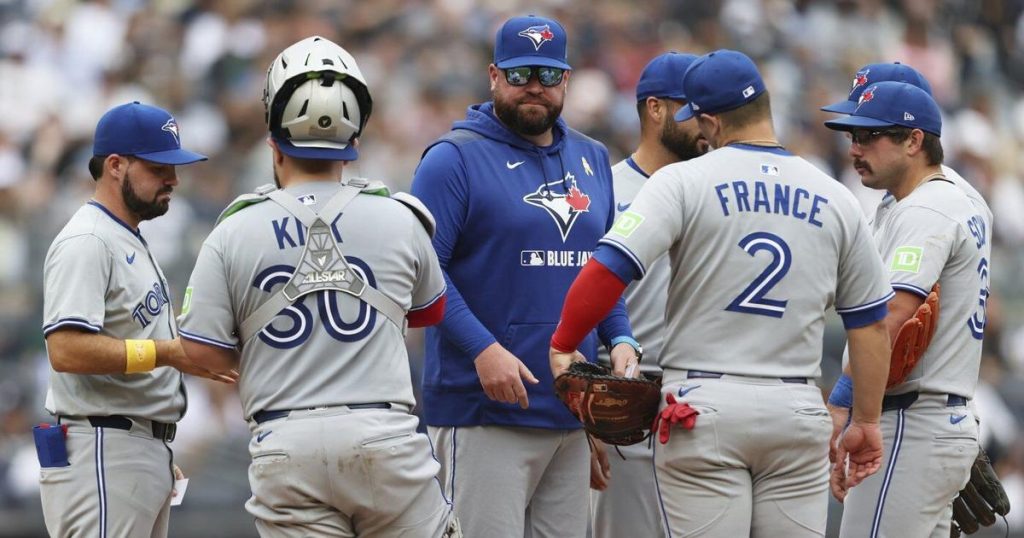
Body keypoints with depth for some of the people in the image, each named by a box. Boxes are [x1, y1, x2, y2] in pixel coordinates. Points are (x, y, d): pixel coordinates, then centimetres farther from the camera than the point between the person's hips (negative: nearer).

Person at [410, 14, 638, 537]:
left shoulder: (592, 160, 17)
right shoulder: (454, 158, -4)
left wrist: (621, 340, 6)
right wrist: (483, 349, -22)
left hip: (572, 412, 7)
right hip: (485, 411, -7)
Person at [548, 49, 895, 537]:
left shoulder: (684, 182, -6)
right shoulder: (835, 200, 7)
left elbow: (608, 269, -16)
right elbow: (869, 322, 11)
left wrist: (562, 346, -3)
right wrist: (866, 422, 19)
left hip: (703, 405, -3)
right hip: (797, 413, 3)